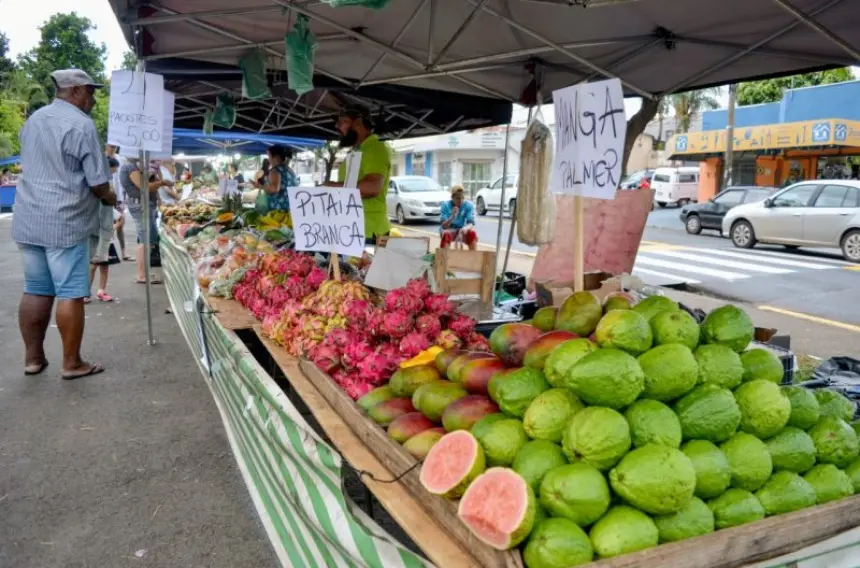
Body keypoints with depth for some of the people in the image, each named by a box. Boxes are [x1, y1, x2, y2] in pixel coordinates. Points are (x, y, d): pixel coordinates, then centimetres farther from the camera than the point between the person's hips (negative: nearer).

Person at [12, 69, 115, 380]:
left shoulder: (33, 119, 13)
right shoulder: (81, 125, -12)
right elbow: (98, 183, -14)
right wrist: (111, 198, 8)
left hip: (28, 220, 8)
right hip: (65, 223, -8)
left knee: (35, 290, 13)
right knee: (70, 294, -1)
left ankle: (33, 357, 20)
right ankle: (72, 363, 6)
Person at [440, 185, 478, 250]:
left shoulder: (469, 205, -10)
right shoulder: (445, 205, -14)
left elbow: (471, 223, -18)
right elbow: (444, 226, -22)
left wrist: (465, 228, -42)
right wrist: (452, 216, -41)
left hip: (462, 230, 2)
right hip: (449, 230, -1)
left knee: (472, 233, -29)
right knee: (446, 234, -35)